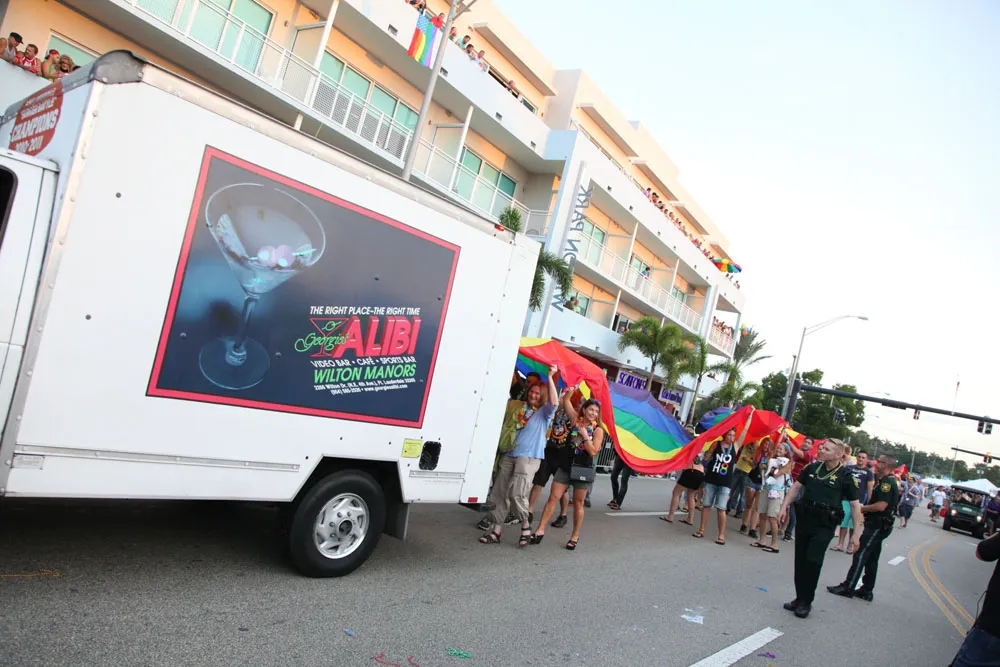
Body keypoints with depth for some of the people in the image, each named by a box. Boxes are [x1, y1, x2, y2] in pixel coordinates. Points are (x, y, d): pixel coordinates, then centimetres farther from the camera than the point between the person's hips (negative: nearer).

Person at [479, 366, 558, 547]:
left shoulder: (544, 412, 2)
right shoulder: (519, 407, 14)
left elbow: (554, 401, -19)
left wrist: (550, 378, -24)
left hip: (528, 457, -5)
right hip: (508, 455, 5)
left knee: (517, 493, -16)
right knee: (500, 492, 3)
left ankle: (525, 525, 7)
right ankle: (496, 530, 10)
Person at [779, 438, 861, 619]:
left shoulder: (846, 477, -7)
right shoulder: (812, 468, 5)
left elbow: (855, 505, -2)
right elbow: (796, 487, 15)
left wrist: (855, 534, -4)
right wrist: (784, 507, 7)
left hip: (825, 525, -4)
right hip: (804, 519, 5)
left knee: (813, 561, -11)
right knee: (800, 561, 9)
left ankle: (806, 602, 3)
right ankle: (799, 598, 22)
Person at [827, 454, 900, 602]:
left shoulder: (887, 483, -17)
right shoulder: (887, 482, 16)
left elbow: (881, 506, -25)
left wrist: (862, 508, -12)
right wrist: (865, 508, 8)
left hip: (878, 526, -10)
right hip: (877, 525, 10)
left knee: (860, 555, -9)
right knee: (871, 559, 13)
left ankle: (848, 587, -7)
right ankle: (867, 590, 19)